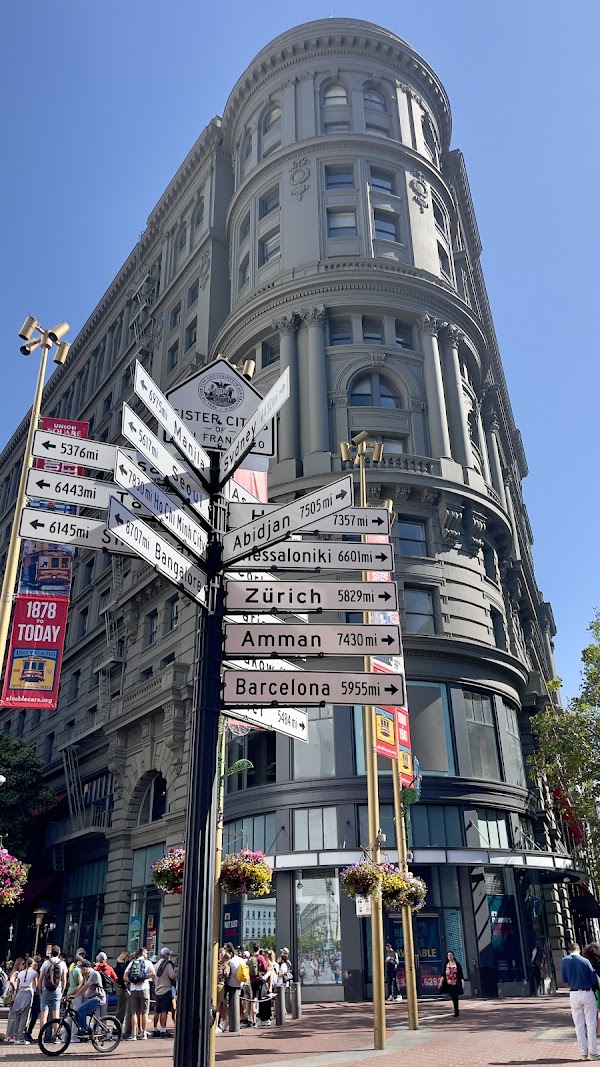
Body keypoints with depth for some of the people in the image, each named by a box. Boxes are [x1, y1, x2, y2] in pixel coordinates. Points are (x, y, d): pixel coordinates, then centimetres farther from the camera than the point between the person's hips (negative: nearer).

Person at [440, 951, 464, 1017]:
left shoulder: (457, 964, -3)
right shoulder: (446, 965, 6)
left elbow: (461, 974, -3)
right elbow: (444, 974, 10)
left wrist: (463, 982, -10)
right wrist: (441, 982, 5)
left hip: (455, 984, -4)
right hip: (449, 984, 4)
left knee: (455, 997, -8)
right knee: (453, 998, 7)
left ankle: (456, 1012, -1)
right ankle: (457, 1012, 23)